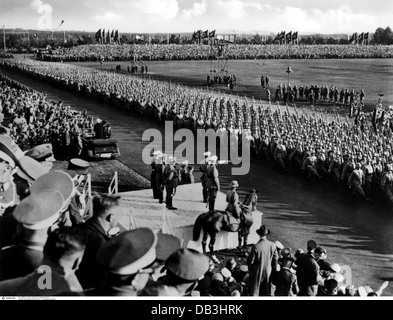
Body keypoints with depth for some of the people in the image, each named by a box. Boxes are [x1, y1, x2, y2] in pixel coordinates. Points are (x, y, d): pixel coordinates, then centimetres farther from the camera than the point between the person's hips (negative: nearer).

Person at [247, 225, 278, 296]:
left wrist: (250, 269, 5)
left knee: (254, 292, 13)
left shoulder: (256, 247, -25)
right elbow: (276, 259, -3)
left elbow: (250, 261, -15)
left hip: (257, 273, -4)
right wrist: (274, 269, 13)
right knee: (266, 292, 21)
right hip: (268, 273, 4)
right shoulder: (272, 245, -13)